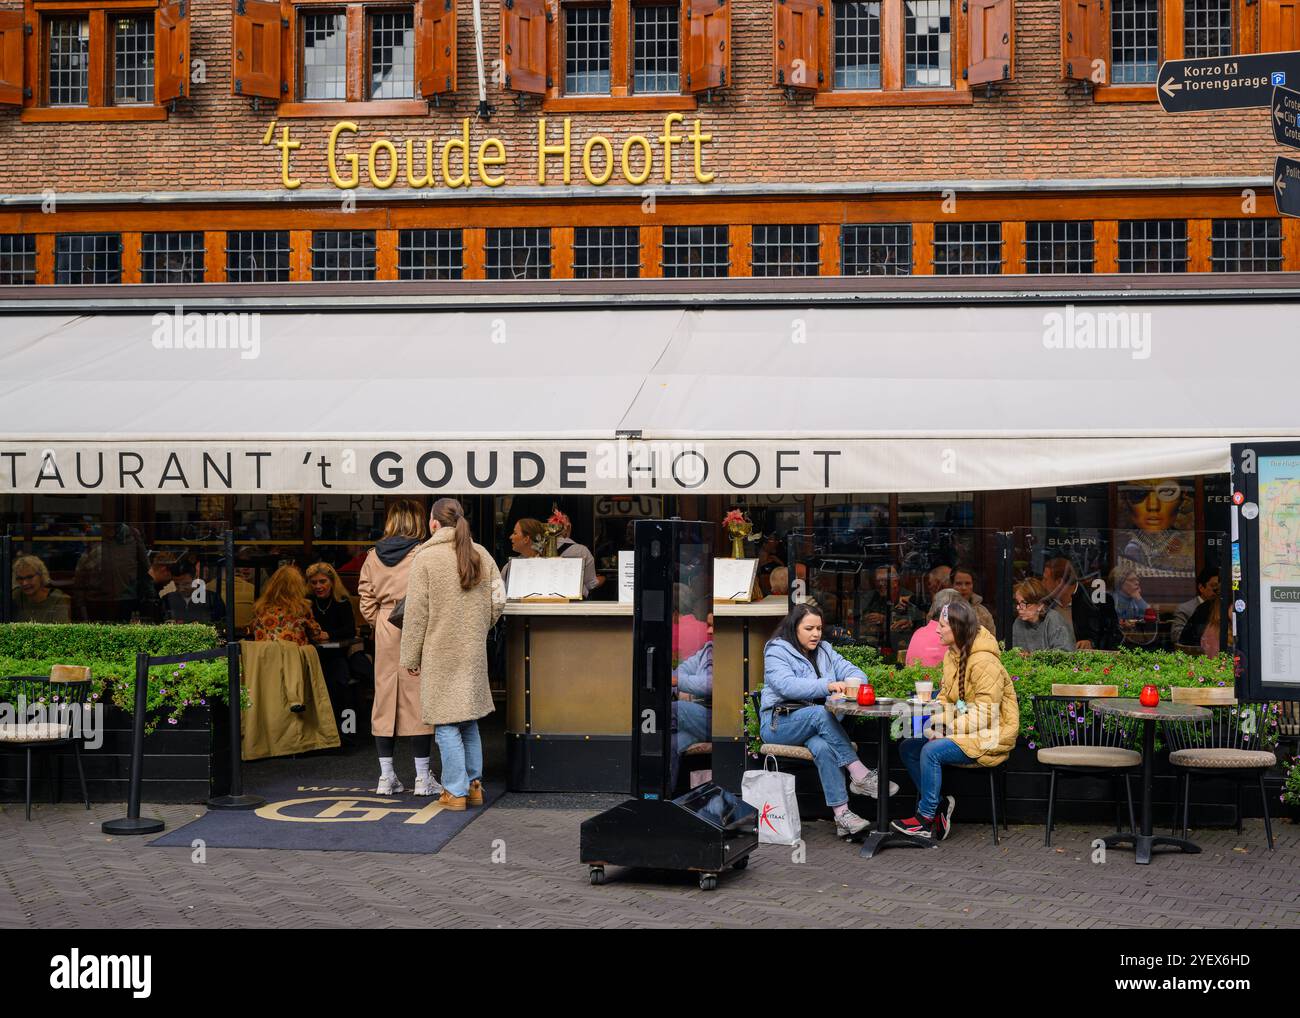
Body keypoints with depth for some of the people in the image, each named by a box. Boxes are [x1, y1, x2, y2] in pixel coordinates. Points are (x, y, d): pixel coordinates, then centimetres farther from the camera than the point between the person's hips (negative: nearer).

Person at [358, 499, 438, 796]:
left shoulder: (373, 556, 6)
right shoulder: (422, 554, -10)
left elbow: (366, 604, 6)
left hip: (385, 636, 4)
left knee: (384, 699, 9)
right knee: (417, 699, 1)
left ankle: (386, 777, 13)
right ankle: (422, 778, 5)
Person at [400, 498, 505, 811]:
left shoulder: (426, 557, -9)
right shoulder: (480, 554, 6)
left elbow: (416, 612, -9)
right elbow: (498, 601, 5)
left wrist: (410, 657, -2)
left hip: (440, 652, -5)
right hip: (473, 652, 5)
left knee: (446, 723, 0)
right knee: (469, 720, 16)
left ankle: (455, 792, 2)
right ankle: (474, 785, 19)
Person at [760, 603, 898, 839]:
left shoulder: (825, 651, 17)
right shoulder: (776, 651, -2)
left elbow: (854, 672, 8)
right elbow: (787, 686, -21)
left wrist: (853, 682, -19)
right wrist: (828, 686, -32)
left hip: (815, 723, 4)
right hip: (779, 723, -4)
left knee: (822, 747, -33)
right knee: (821, 714, -35)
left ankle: (842, 814, -41)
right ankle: (860, 774, -36)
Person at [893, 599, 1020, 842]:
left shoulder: (985, 663, -20)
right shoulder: (953, 655, 9)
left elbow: (984, 716, -23)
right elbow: (946, 698, 13)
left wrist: (945, 727, -23)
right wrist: (933, 719, -8)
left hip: (986, 738, -9)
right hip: (959, 732, 9)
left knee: (931, 751, -27)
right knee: (908, 747, -4)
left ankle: (925, 818, -16)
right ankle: (940, 804, 1)